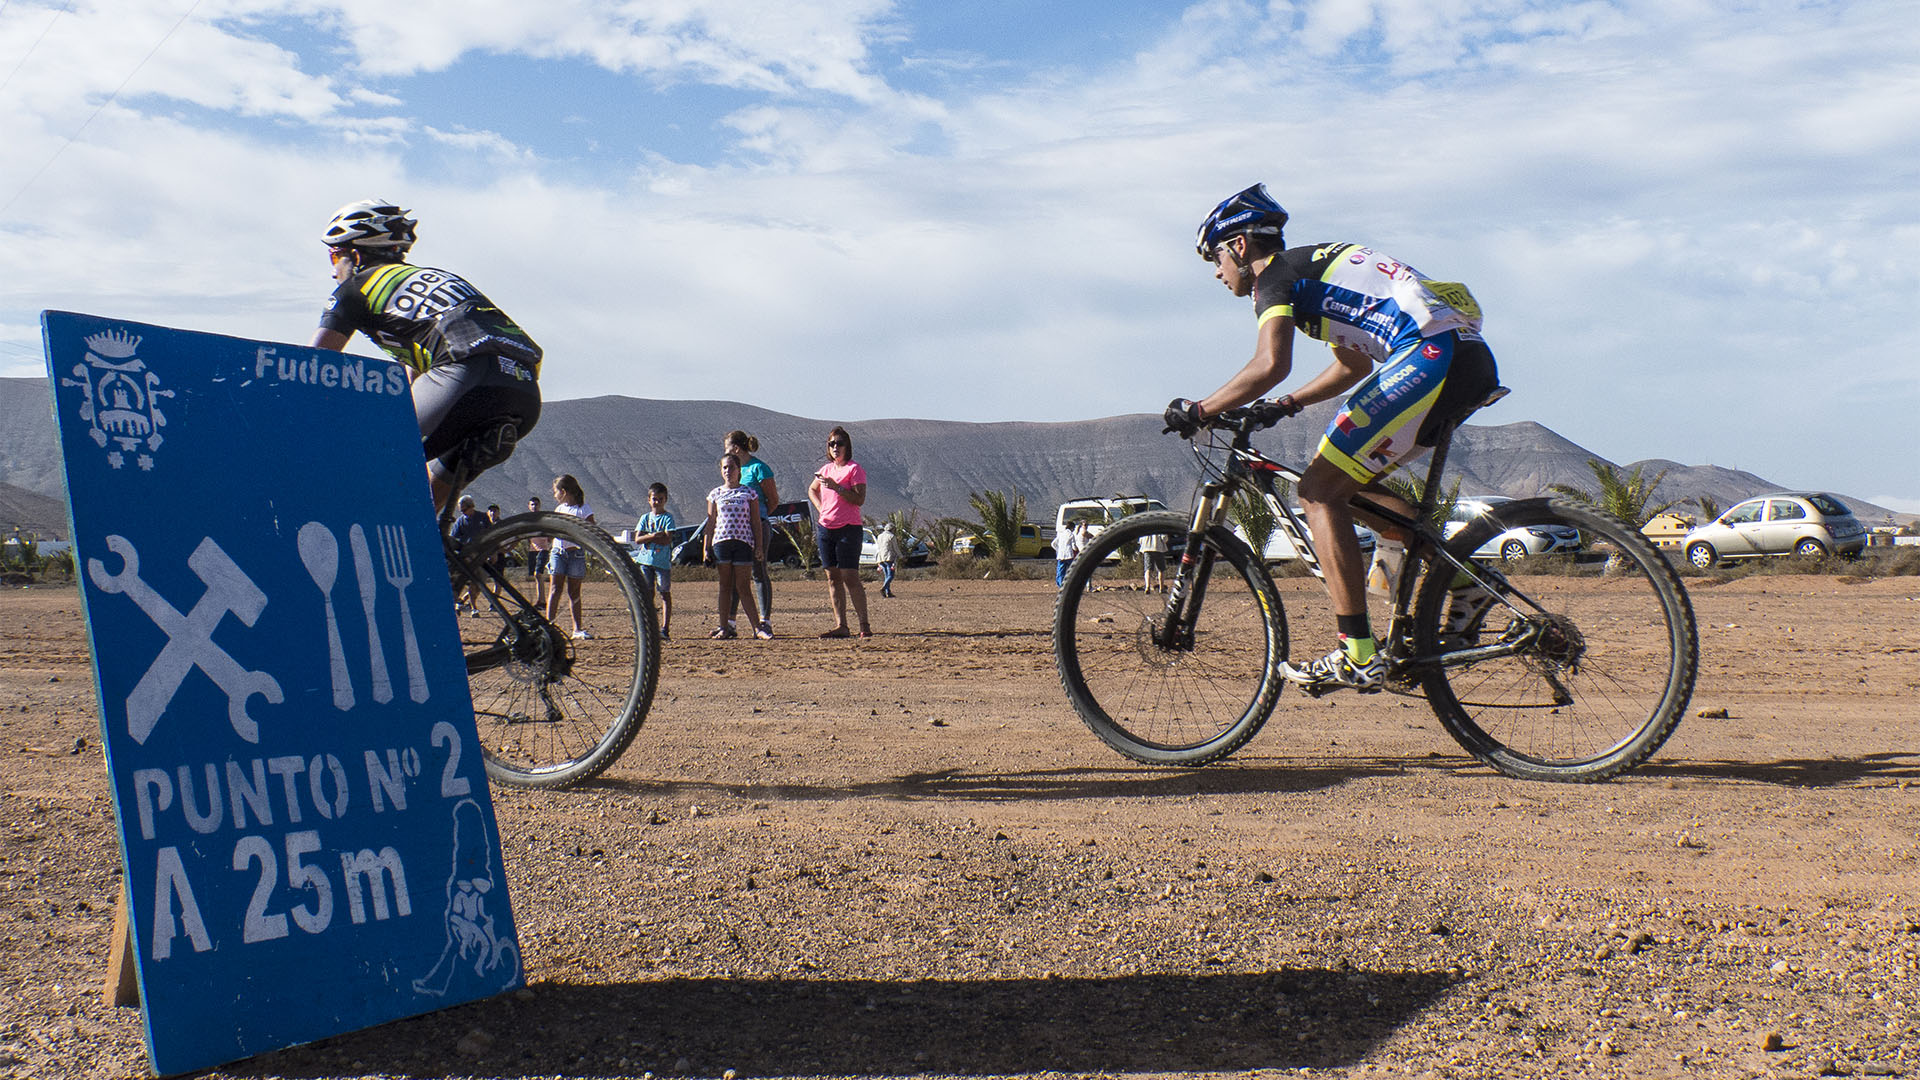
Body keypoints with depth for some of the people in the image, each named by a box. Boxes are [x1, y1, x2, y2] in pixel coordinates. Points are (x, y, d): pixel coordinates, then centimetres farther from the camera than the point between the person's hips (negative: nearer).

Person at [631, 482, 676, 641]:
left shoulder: (668, 517, -1)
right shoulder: (645, 518, 11)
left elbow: (667, 540, -13)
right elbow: (637, 539, -1)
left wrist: (648, 537, -11)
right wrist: (653, 536, -17)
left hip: (663, 561, -4)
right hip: (645, 560, 4)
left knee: (665, 594, -2)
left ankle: (665, 629, -3)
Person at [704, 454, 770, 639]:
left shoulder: (749, 492, 5)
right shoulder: (715, 494, 9)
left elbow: (756, 521, 5)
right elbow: (711, 523, 11)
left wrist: (759, 546, 0)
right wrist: (707, 547, 6)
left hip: (744, 541, -2)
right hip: (721, 540, 2)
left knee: (743, 587, -5)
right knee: (725, 586, 3)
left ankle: (757, 626, -2)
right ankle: (724, 626, 6)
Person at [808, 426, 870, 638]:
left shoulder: (854, 469, -4)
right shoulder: (826, 469, 14)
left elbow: (859, 499, -14)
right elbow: (812, 490, 33)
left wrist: (836, 487, -21)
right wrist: (820, 508, 15)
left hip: (848, 528, -6)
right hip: (826, 529, 6)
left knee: (850, 577, -10)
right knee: (832, 578, 4)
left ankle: (864, 625, -5)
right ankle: (840, 626, 6)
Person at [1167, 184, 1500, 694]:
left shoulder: (1276, 275, 0)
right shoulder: (1312, 266, 29)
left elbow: (1271, 364, -19)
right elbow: (1354, 365, 39)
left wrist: (1199, 410, -9)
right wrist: (1286, 404, 36)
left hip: (1431, 358, -10)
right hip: (1472, 361, 10)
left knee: (1320, 489, -8)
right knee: (1349, 481, 20)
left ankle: (1359, 656, -12)